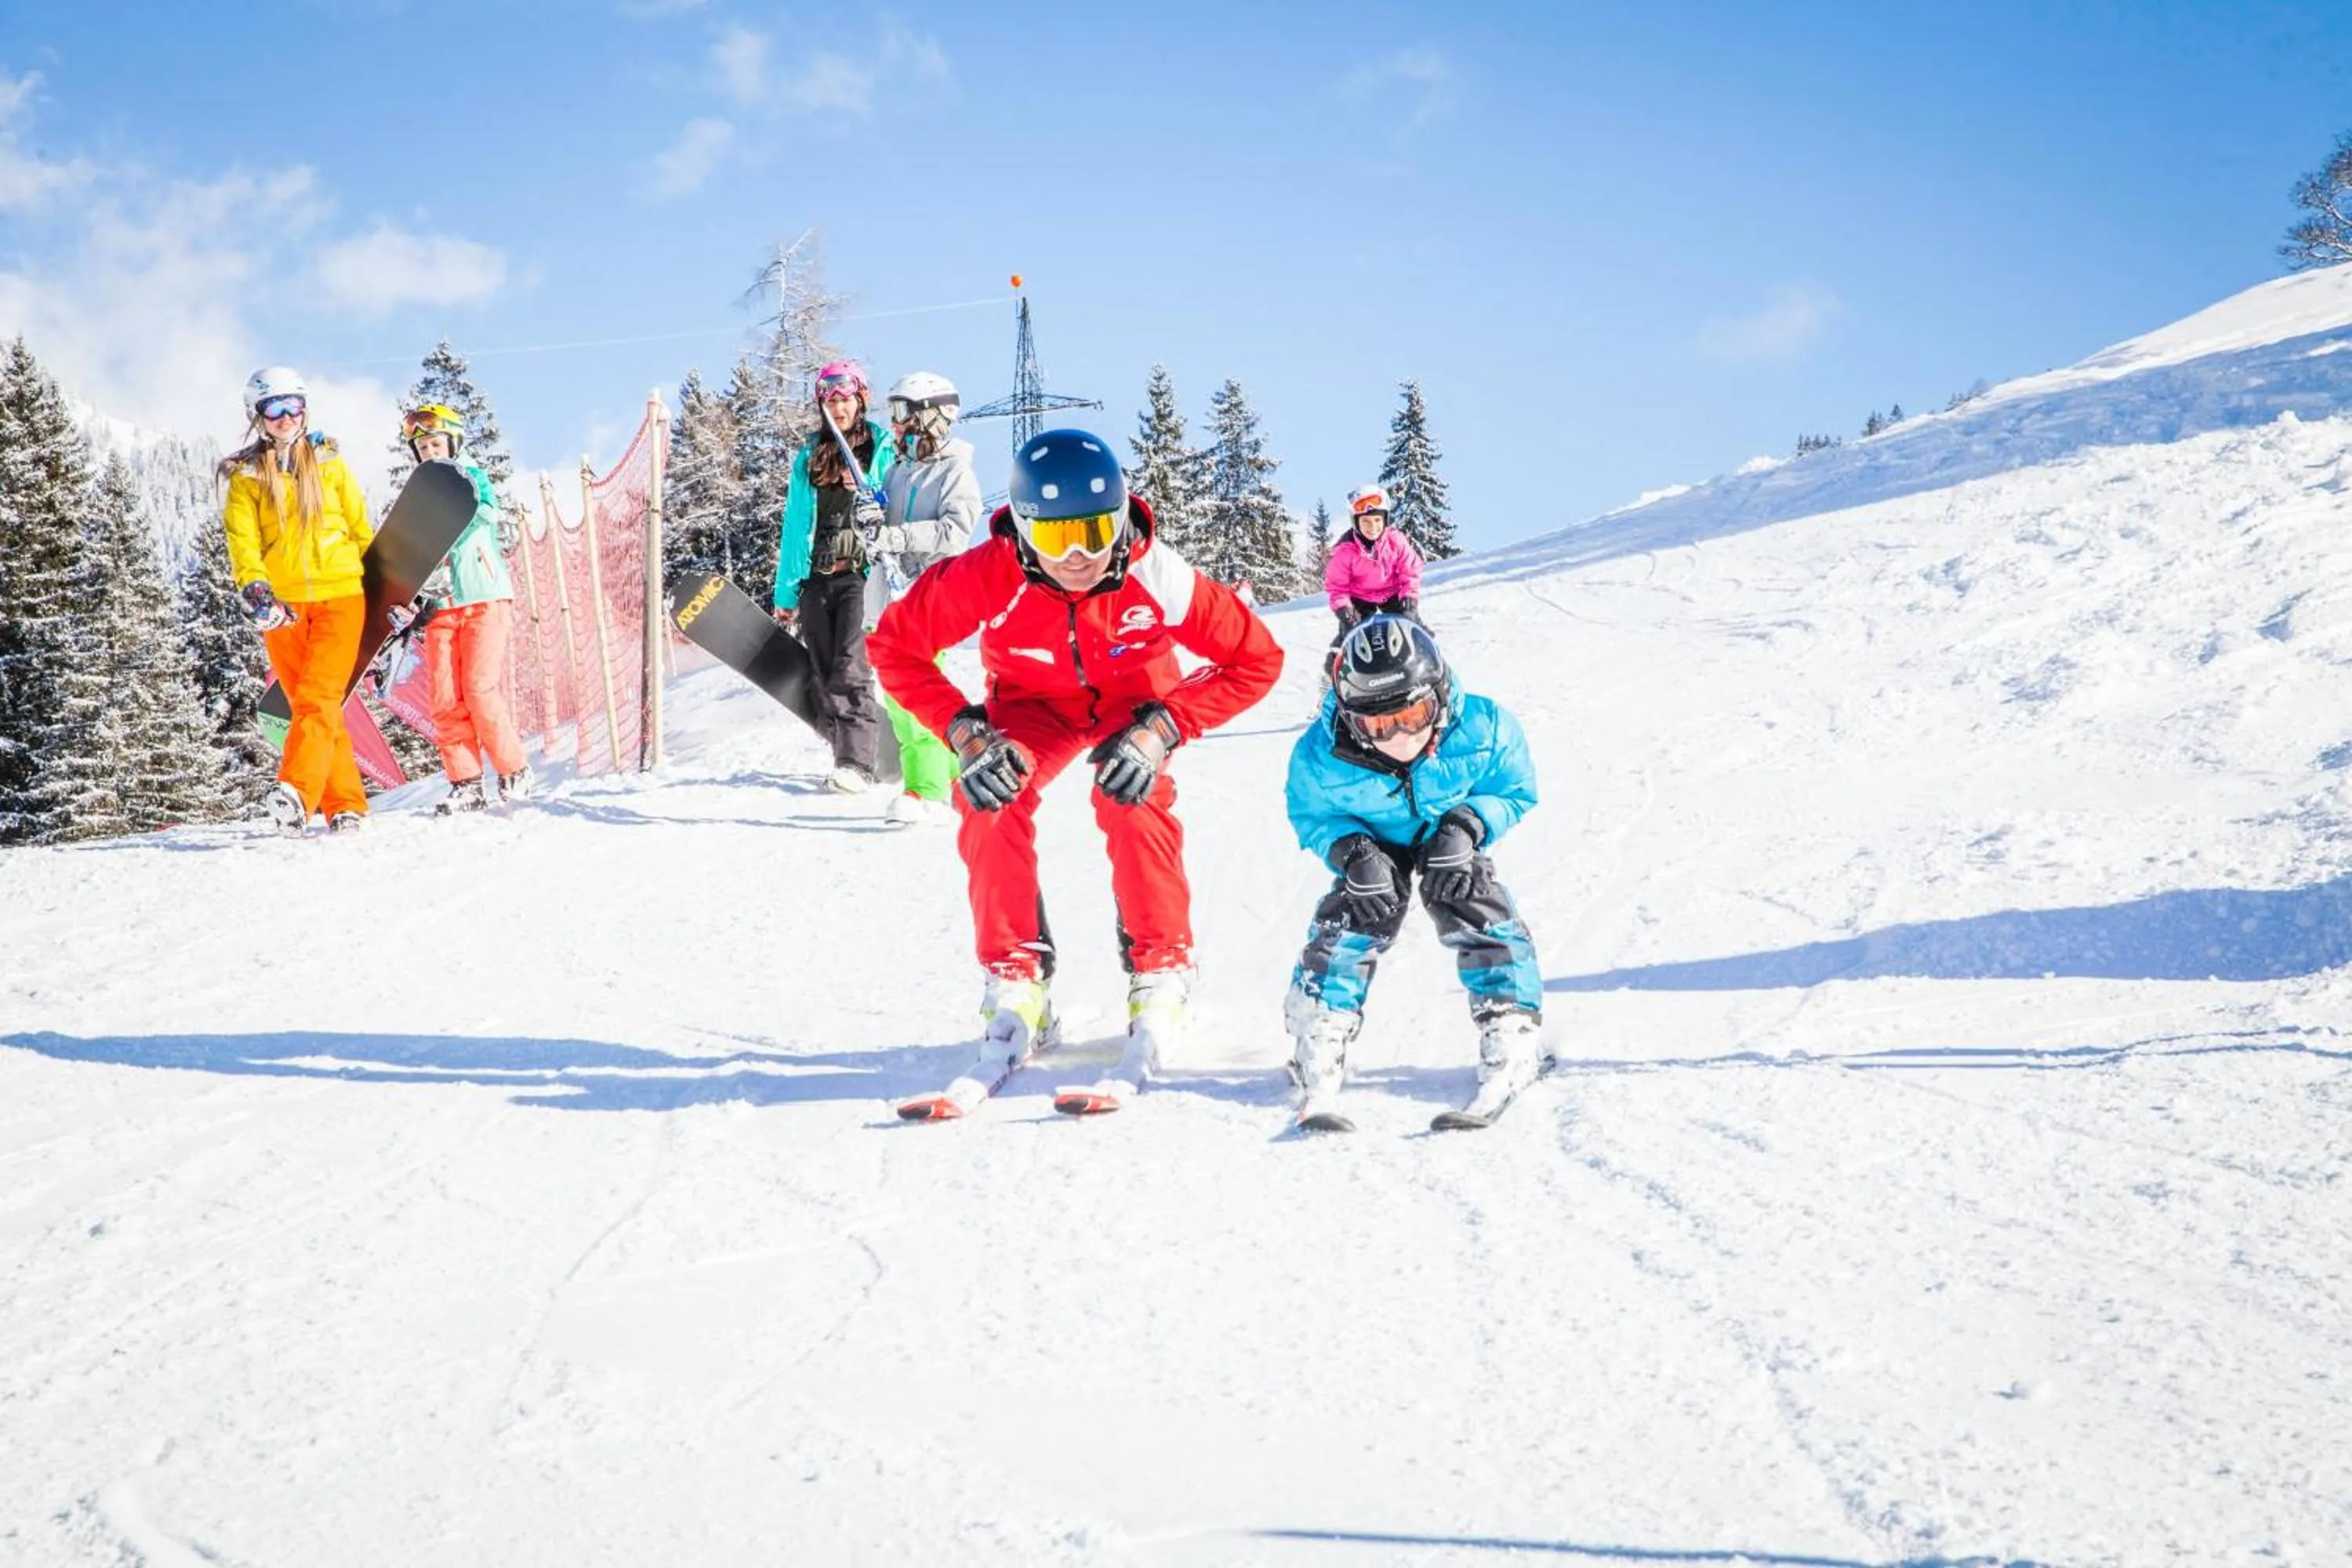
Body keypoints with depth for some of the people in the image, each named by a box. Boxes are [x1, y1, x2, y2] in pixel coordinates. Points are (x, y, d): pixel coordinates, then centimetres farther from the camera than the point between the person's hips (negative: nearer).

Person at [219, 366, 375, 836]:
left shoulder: (329, 462, 10)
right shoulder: (246, 475, 8)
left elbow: (360, 527, 16)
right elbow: (242, 539, -2)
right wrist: (255, 590, -19)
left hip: (339, 595, -1)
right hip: (283, 604, 1)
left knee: (318, 698, -17)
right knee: (310, 705, 2)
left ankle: (297, 793, -32)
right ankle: (346, 805, 6)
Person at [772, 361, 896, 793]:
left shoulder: (882, 449, 5)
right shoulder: (809, 457, 16)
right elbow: (795, 525, 15)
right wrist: (786, 590, 11)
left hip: (861, 573, -5)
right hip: (816, 577, 5)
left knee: (852, 670, -16)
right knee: (827, 673, 3)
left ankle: (857, 763, -20)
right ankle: (845, 758, 8)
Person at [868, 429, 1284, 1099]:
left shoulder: (1160, 579, -34)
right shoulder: (986, 577, -33)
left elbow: (1255, 660, -22)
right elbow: (896, 647, -18)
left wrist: (1159, 731, -32)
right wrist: (965, 734, -29)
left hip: (1135, 696, -1)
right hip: (1033, 698, 1)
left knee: (1134, 799, -31)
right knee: (988, 800, -26)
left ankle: (1160, 977, -16)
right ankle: (1016, 985, -15)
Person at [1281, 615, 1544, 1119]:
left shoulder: (1482, 729, -34)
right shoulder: (1321, 757, -33)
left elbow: (1514, 792, -15)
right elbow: (1311, 817, -13)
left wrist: (1467, 827, -32)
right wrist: (1352, 852, -32)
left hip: (1449, 845, 0)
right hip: (1373, 846, 0)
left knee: (1485, 920, -16)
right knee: (1345, 926, -17)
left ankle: (1513, 1042, -5)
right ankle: (1317, 1048, -5)